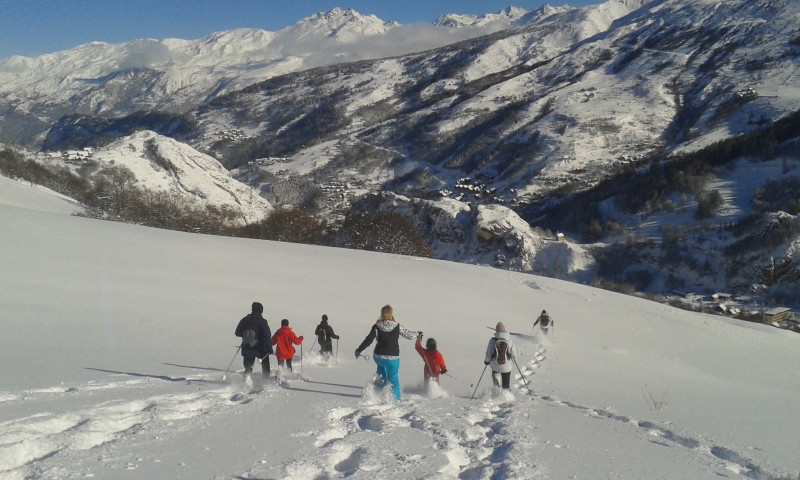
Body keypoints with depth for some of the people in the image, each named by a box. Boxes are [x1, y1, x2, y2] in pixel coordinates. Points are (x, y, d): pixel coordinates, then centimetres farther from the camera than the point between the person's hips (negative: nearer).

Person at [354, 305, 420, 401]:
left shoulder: (377, 327, -7)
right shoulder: (397, 326, -8)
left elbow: (368, 340, -9)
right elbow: (409, 335, 3)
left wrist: (358, 350, 1)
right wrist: (418, 334, 24)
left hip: (378, 356, 2)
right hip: (392, 357, -2)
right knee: (393, 378, 11)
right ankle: (396, 398, 11)